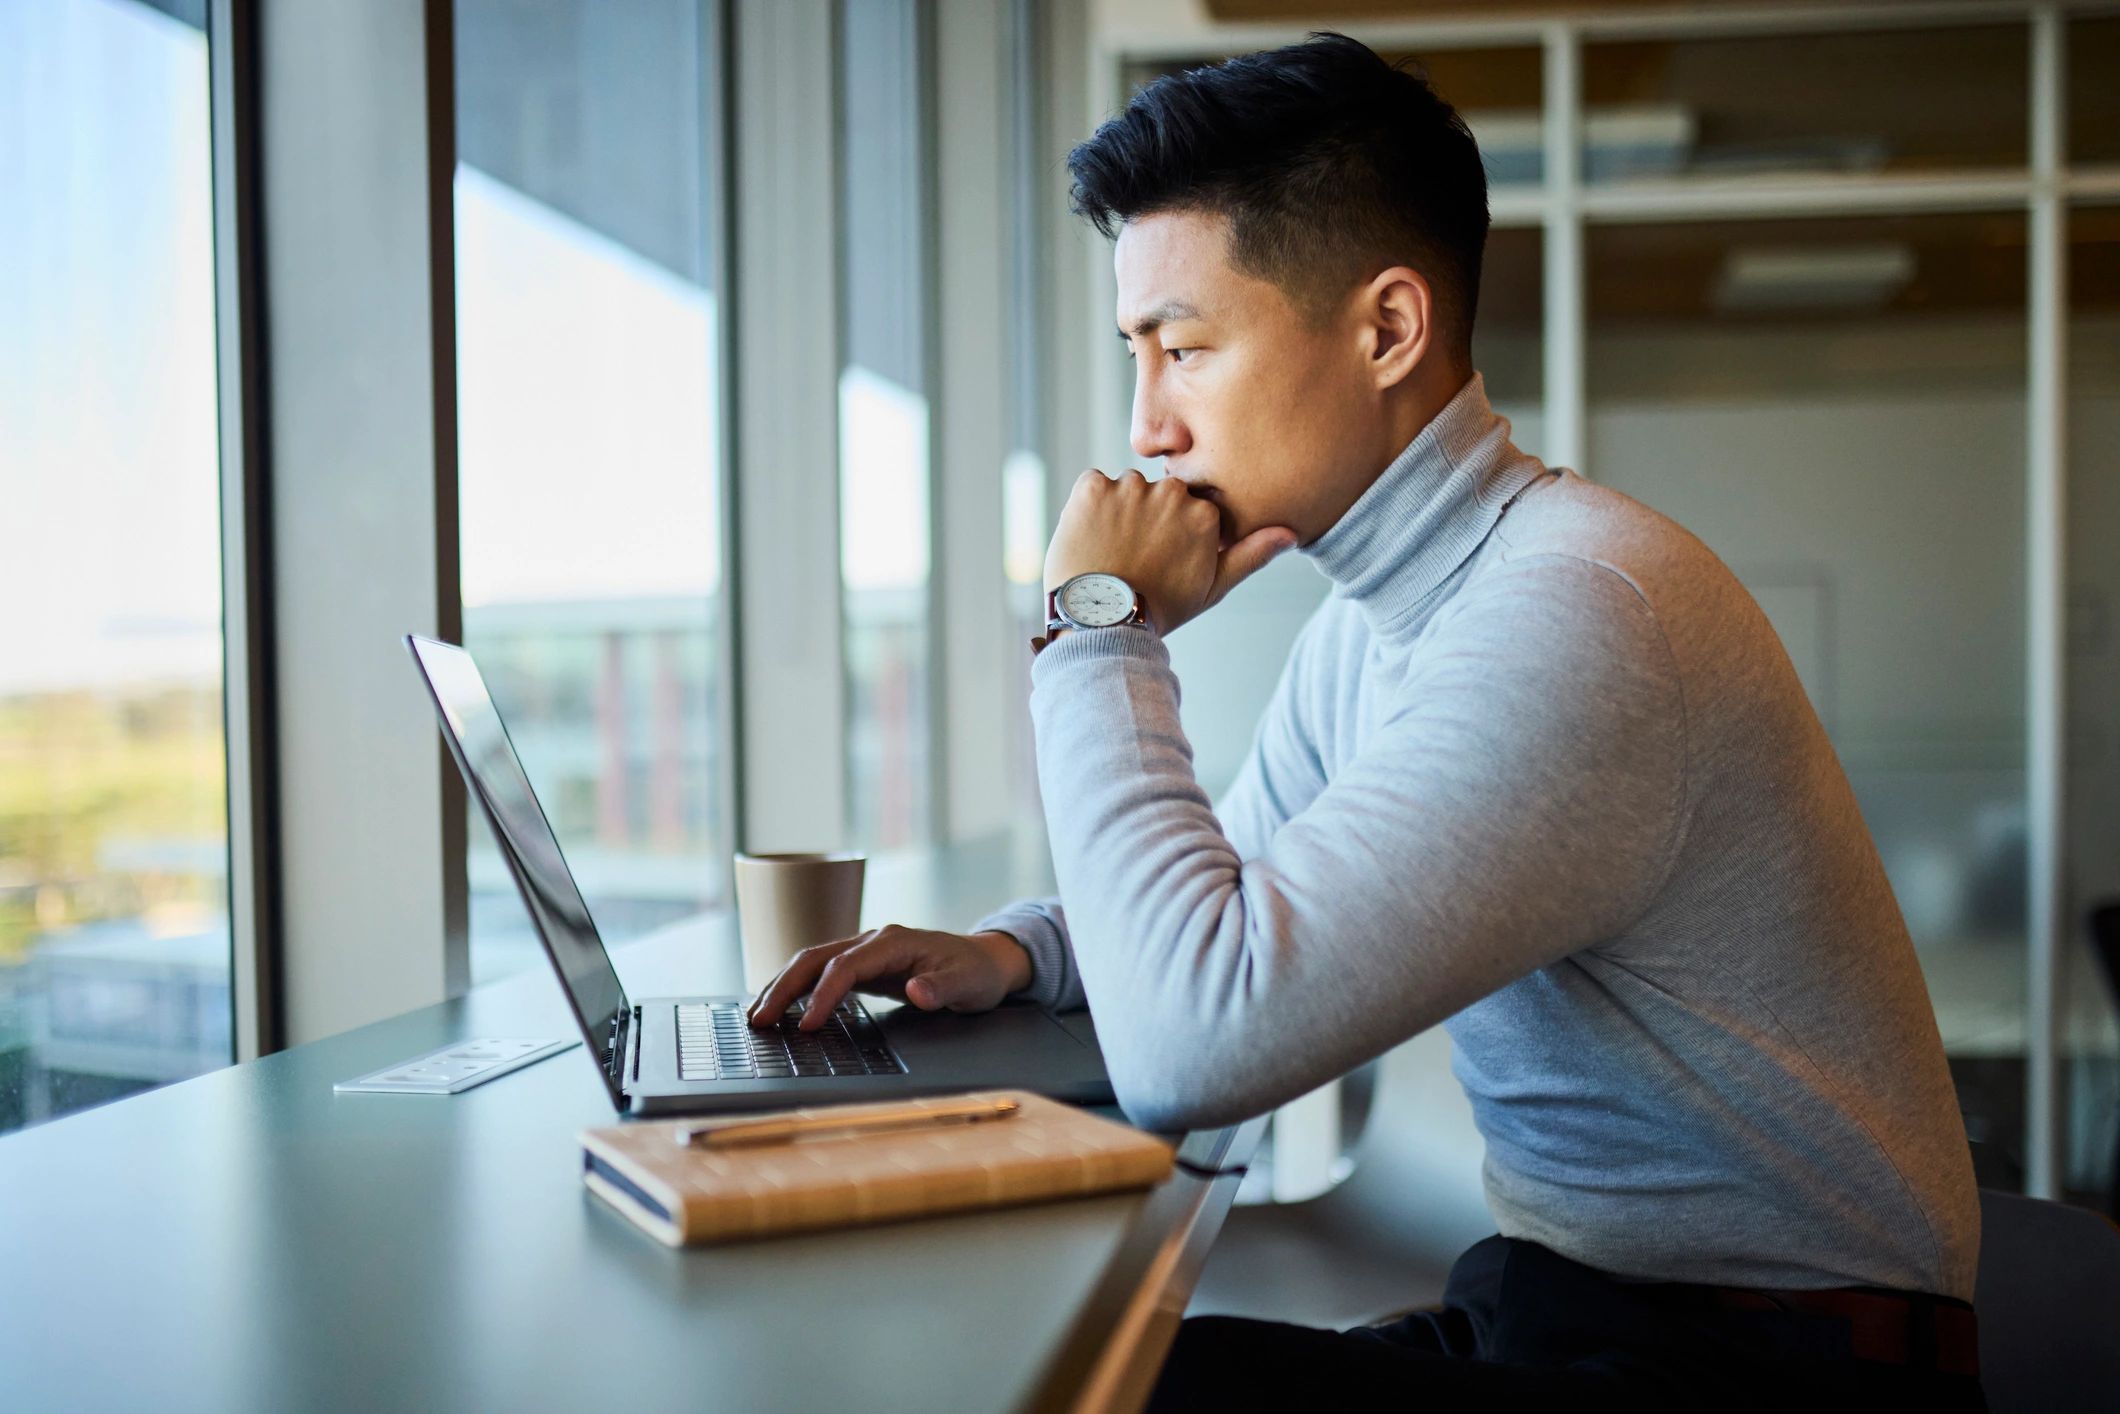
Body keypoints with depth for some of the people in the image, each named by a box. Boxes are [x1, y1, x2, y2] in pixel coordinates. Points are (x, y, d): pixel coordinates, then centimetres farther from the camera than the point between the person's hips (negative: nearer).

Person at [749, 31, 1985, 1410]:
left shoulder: (1577, 616, -27)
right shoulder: (1366, 621, 5)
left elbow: (1191, 1049, -34)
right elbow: (1218, 917, 19)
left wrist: (1105, 629, -22)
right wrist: (1012, 950, -2)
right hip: (1544, 1297, 8)